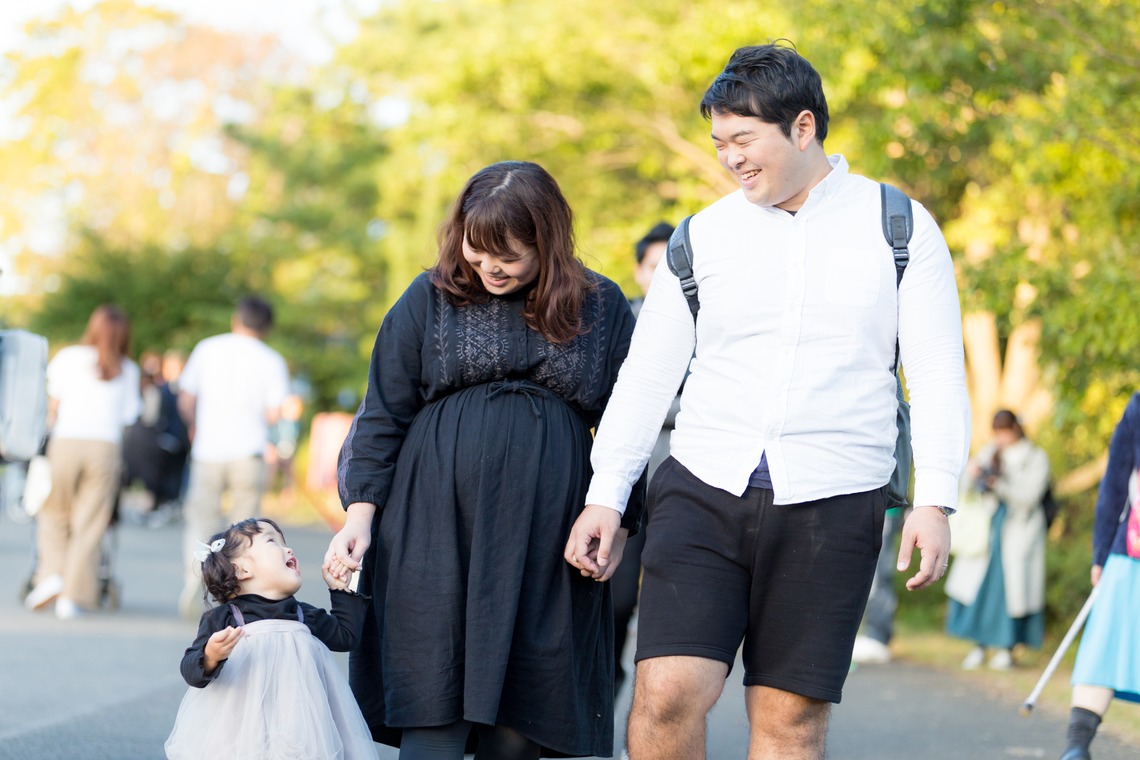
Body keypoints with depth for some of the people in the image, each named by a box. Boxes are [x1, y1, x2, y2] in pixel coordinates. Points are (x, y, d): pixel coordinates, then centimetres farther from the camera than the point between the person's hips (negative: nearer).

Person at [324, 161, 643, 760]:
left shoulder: (602, 307, 8)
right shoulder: (430, 299, 7)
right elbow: (383, 415, 8)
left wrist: (616, 523, 3)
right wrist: (360, 514, 0)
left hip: (546, 542, 1)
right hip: (437, 527, 0)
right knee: (435, 712, -7)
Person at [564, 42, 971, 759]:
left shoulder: (898, 227, 4)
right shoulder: (703, 236, 9)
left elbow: (938, 373, 2)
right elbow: (648, 375, 12)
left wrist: (934, 499, -8)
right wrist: (606, 496, 6)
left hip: (832, 504, -1)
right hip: (704, 488, 2)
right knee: (666, 695, -12)